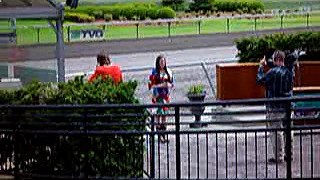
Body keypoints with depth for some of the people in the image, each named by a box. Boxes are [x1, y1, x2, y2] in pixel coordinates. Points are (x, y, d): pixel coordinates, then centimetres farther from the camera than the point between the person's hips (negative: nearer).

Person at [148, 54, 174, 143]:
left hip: (166, 95, 5)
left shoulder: (168, 72, 7)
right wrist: (161, 85, -20)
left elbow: (171, 83, 14)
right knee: (159, 113, -8)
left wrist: (169, 85, -9)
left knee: (164, 113, 9)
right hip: (157, 96, -5)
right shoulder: (154, 72, -7)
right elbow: (151, 85, -10)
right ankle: (160, 135, -5)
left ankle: (163, 133, 16)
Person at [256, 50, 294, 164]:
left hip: (275, 108, -7)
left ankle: (278, 157, -1)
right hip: (288, 106, 7)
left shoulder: (274, 72, -16)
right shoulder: (289, 71, 6)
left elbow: (260, 80, -10)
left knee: (276, 132, -2)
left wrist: (261, 66, 3)